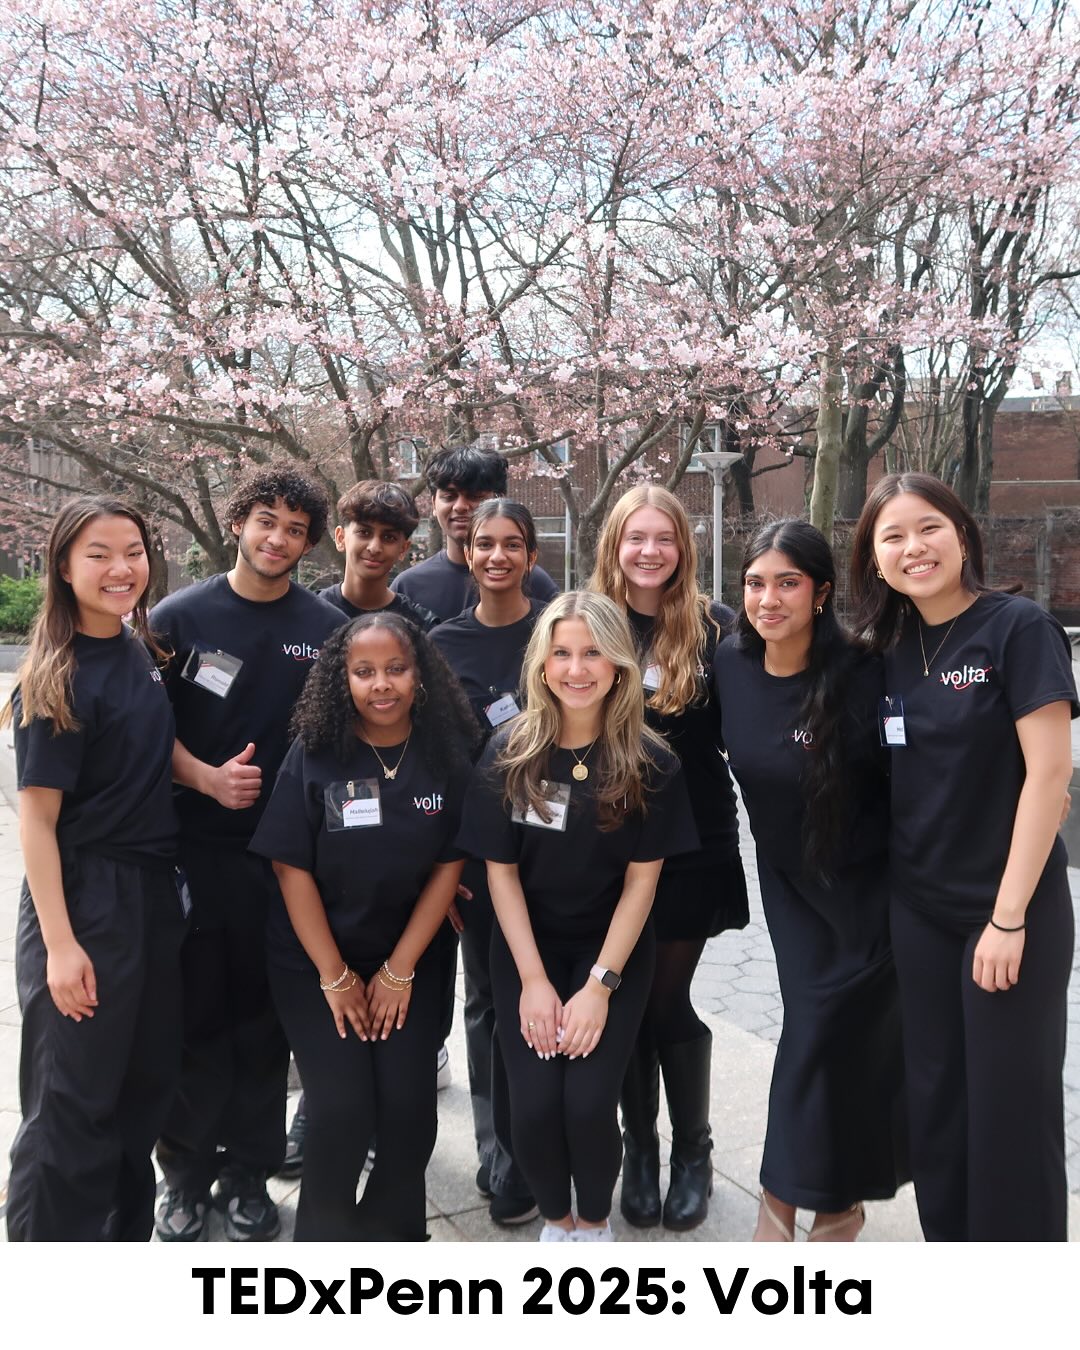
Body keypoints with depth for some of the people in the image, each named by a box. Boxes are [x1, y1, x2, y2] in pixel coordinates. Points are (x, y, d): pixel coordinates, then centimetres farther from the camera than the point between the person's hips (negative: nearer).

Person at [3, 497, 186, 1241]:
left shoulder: (145, 655, 6)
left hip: (154, 893, 7)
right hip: (83, 897, -7)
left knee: (147, 1083, 17)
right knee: (73, 1101, 5)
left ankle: (124, 1240, 37)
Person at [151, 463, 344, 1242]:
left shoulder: (327, 628, 2)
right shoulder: (181, 617, 0)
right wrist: (207, 777, -17)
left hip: (288, 851, 1)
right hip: (193, 848, 0)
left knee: (264, 1019, 10)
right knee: (195, 1015, 7)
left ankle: (247, 1175, 27)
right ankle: (186, 1173, 26)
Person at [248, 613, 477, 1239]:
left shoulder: (447, 757, -7)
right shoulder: (313, 756, -11)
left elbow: (448, 866, -5)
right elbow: (293, 868, -10)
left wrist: (397, 972, -7)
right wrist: (335, 977, -9)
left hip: (410, 963, 2)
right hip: (314, 964, -1)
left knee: (410, 1108, -6)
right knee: (341, 1109, -9)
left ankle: (390, 1228, 23)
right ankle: (325, 1234, 20)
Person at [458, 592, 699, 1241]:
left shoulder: (651, 763, -12)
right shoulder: (509, 753, -10)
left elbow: (642, 880, -8)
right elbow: (501, 871, -6)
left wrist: (600, 985, -14)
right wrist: (533, 980, -11)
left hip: (615, 947, -1)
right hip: (527, 945, 1)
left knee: (589, 1102, -15)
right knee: (533, 1105, -11)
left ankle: (594, 1221, 19)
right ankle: (555, 1217, 23)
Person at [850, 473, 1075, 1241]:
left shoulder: (1018, 629, -11)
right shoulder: (889, 648, 5)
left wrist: (1008, 917, -18)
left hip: (1010, 909, -5)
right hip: (918, 911, 5)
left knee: (1011, 1105, 5)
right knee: (935, 1098, 13)